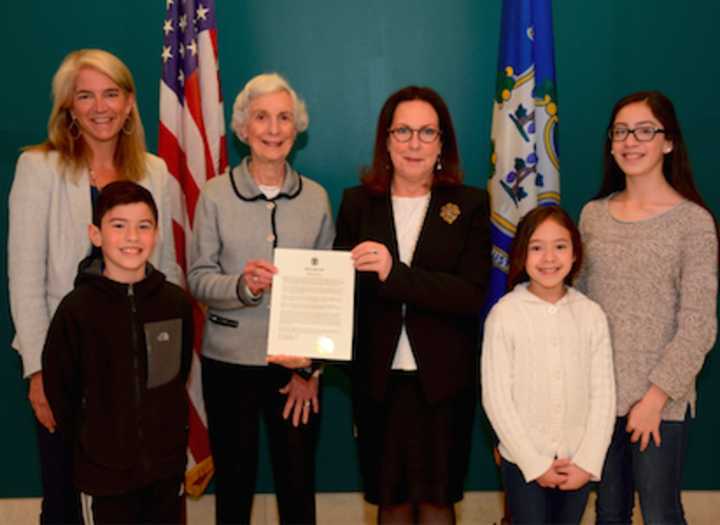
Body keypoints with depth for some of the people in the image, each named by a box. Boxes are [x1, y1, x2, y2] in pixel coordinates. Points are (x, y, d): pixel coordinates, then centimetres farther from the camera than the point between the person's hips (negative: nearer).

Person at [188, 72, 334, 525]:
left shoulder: (315, 197, 2)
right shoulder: (216, 194, -2)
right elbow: (199, 279, -4)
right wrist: (242, 285, -25)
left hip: (296, 363, 1)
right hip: (230, 362, -1)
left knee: (299, 486, 9)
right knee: (234, 483, 11)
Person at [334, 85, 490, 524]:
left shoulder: (470, 205, -1)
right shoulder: (358, 203, 4)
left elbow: (472, 295, -12)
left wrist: (395, 274, -25)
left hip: (443, 379, -1)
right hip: (378, 379, 1)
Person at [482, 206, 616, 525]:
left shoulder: (591, 315, -3)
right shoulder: (504, 314, -11)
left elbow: (602, 394, -1)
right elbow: (496, 398, -10)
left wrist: (588, 462, -7)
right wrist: (535, 463, -10)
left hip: (577, 463, 3)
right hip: (523, 462, -2)